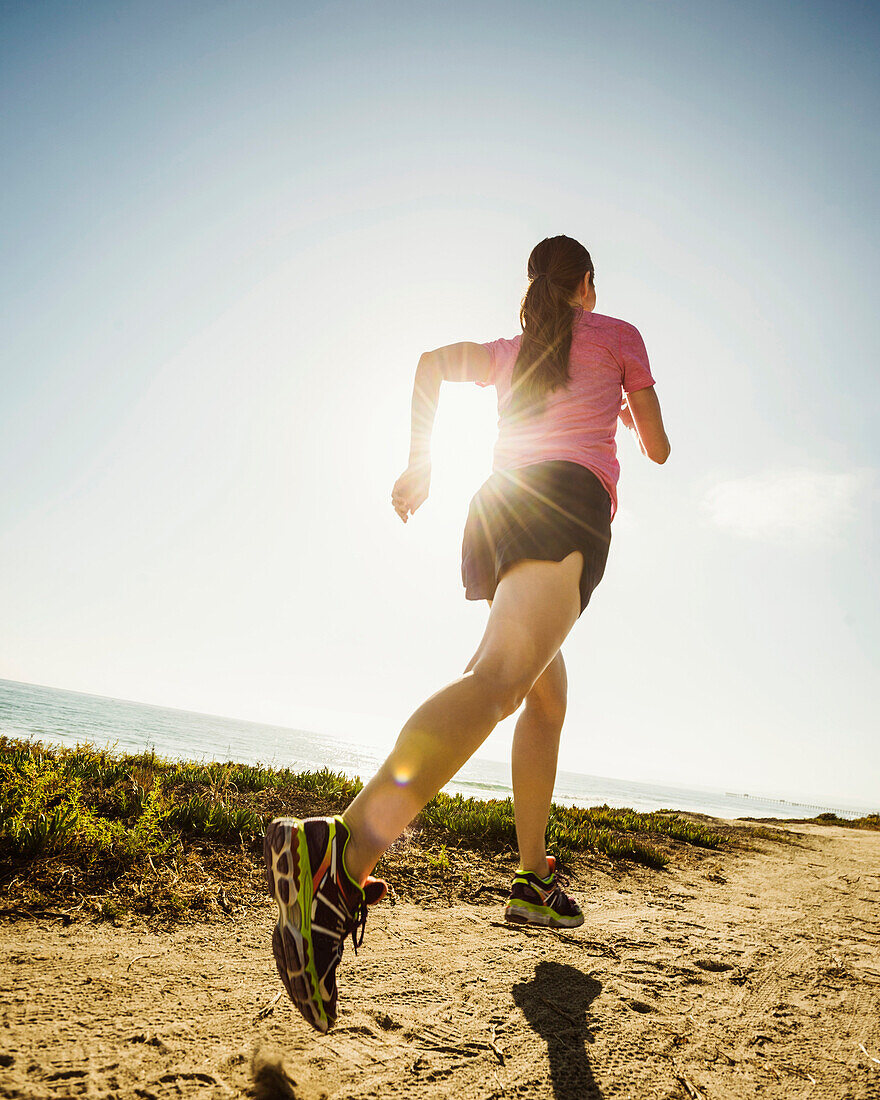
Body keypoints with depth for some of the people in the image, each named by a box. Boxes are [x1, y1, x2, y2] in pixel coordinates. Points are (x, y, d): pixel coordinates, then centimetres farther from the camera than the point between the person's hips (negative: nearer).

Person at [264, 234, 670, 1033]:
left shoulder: (510, 352, 33)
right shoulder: (618, 335, 21)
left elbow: (432, 360, 22)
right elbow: (658, 449, 21)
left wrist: (419, 462, 19)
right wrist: (637, 419, 45)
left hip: (496, 506, 7)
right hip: (567, 499, -7)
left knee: (548, 694, 18)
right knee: (500, 677, -29)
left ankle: (536, 882, 18)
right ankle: (343, 852, -50)